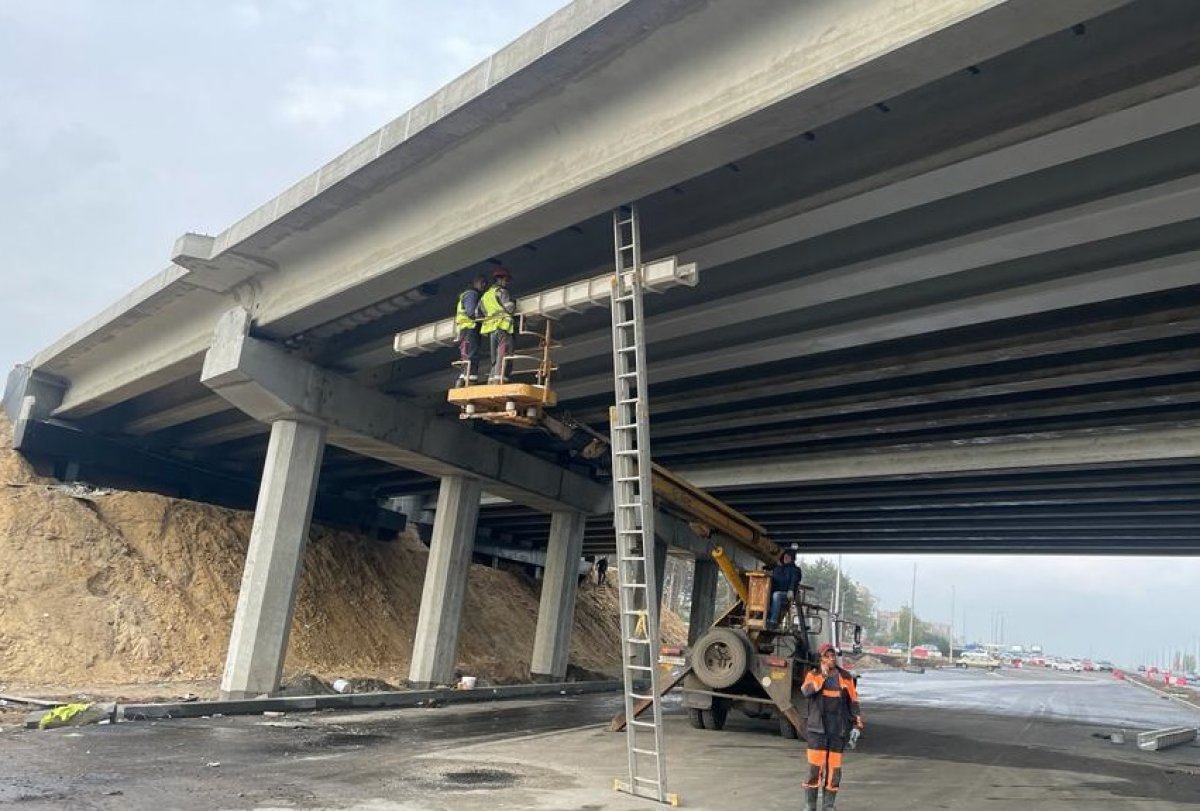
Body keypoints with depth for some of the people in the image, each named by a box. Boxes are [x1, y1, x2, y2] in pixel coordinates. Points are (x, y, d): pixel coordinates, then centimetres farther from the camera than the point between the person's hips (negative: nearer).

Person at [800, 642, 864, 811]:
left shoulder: (845, 676, 5)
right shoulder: (814, 674, 0)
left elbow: (853, 701, 7)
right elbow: (806, 691, -18)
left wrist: (858, 721, -5)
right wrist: (822, 675, -22)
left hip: (839, 727, 2)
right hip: (818, 726, -2)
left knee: (834, 767, 5)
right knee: (815, 765, -5)